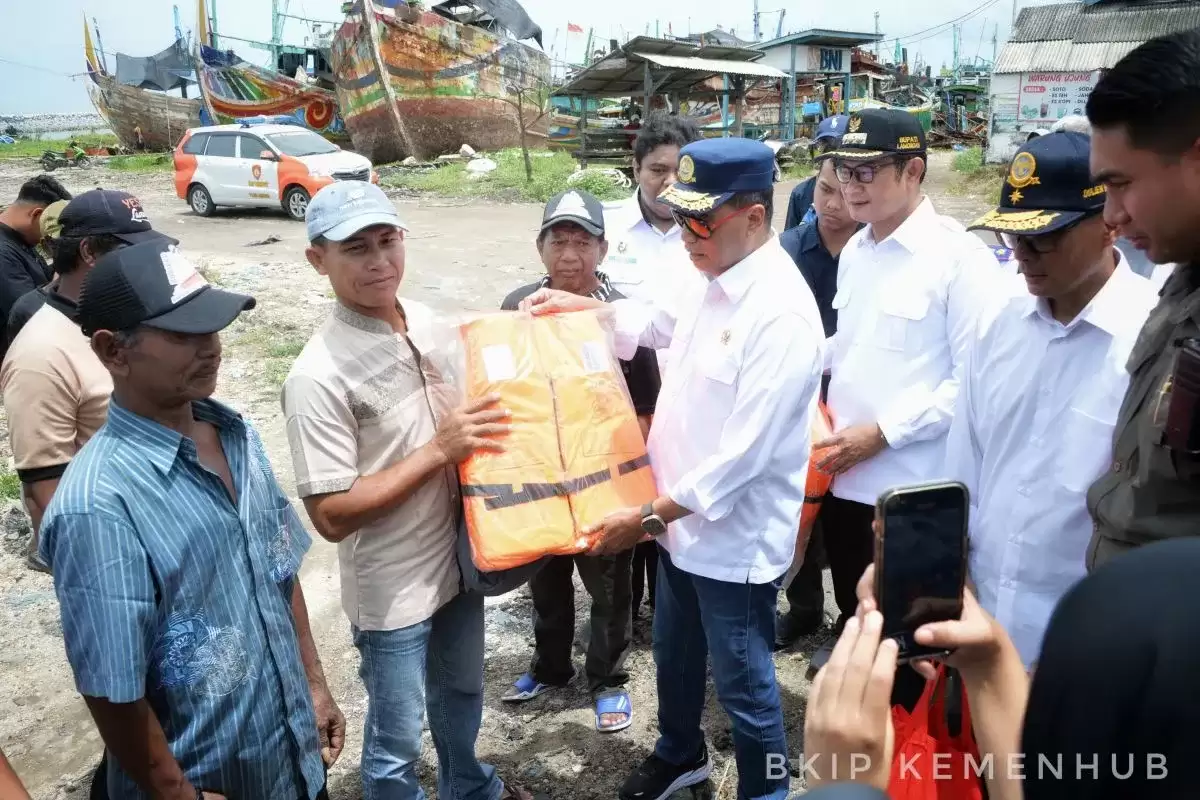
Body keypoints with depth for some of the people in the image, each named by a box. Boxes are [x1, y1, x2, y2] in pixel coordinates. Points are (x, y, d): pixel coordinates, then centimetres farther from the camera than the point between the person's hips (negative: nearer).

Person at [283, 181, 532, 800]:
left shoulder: (429, 323, -3)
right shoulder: (318, 376, -24)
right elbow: (331, 516, -24)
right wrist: (439, 451, -26)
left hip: (458, 558, 7)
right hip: (392, 591, -7)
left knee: (462, 694, 29)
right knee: (395, 744, 13)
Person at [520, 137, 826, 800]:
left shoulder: (781, 316, -27)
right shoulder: (715, 280, 1)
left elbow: (743, 454, -28)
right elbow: (659, 322, 24)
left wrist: (647, 515, -22)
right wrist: (579, 305, 15)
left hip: (735, 538, -9)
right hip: (683, 519, 9)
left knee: (743, 685, 12)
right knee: (673, 657, 28)